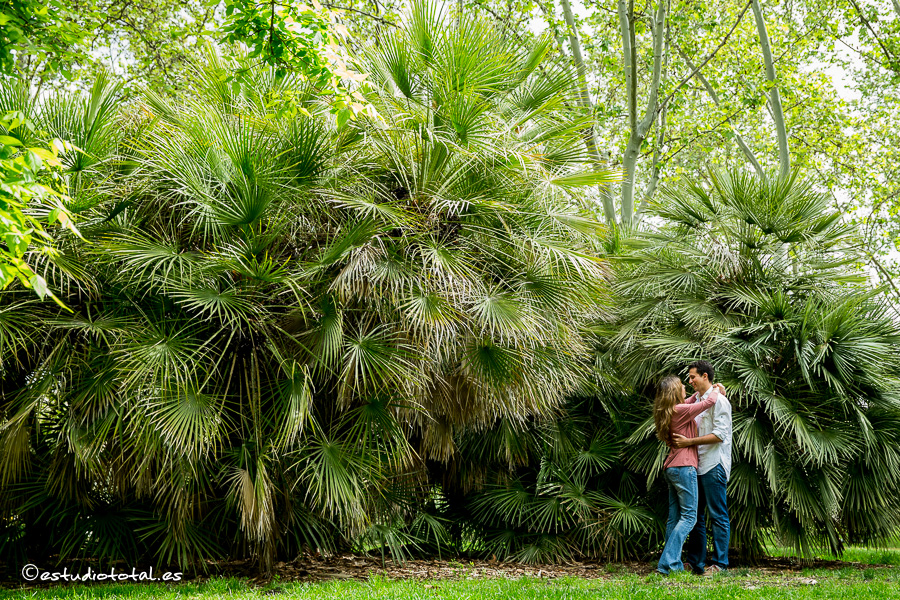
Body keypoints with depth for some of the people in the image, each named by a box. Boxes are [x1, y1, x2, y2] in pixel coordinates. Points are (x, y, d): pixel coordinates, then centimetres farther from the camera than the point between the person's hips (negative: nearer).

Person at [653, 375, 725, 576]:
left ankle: (675, 564, 10)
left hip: (671, 468, 9)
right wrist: (715, 391, 7)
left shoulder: (668, 412, 13)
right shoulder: (680, 410, -13)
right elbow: (710, 401, -13)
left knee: (674, 517, 9)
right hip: (684, 467, -9)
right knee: (689, 517, -7)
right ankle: (667, 563, -15)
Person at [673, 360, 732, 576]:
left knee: (718, 515, -3)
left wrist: (689, 442, -18)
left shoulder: (718, 400, -9)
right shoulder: (698, 399, 18)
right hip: (698, 465, 9)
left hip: (714, 465, -9)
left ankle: (719, 563, 1)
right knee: (695, 514, 10)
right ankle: (694, 562, 15)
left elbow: (720, 434, -17)